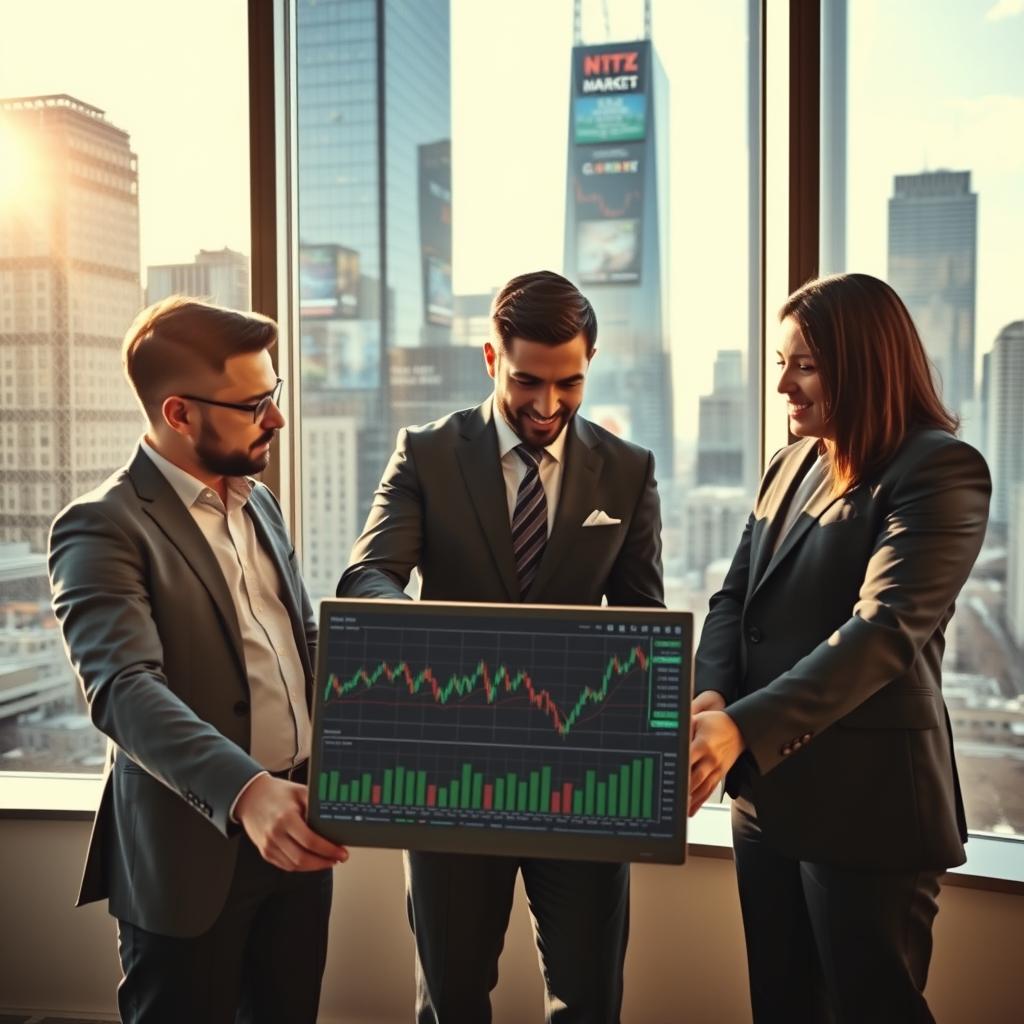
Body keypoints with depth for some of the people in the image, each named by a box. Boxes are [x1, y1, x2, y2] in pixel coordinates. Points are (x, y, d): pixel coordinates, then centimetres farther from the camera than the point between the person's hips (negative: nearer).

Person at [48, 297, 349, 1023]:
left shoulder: (258, 502, 10)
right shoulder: (103, 527, -15)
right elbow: (125, 690, -29)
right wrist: (246, 793, -42)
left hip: (297, 827, 7)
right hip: (193, 847, -7)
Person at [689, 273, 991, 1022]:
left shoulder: (940, 469, -12)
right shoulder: (795, 462, 11)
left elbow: (885, 632, -24)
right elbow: (736, 595, 9)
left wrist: (743, 728, -32)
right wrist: (711, 694, -11)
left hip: (864, 798, -7)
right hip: (769, 789, 7)